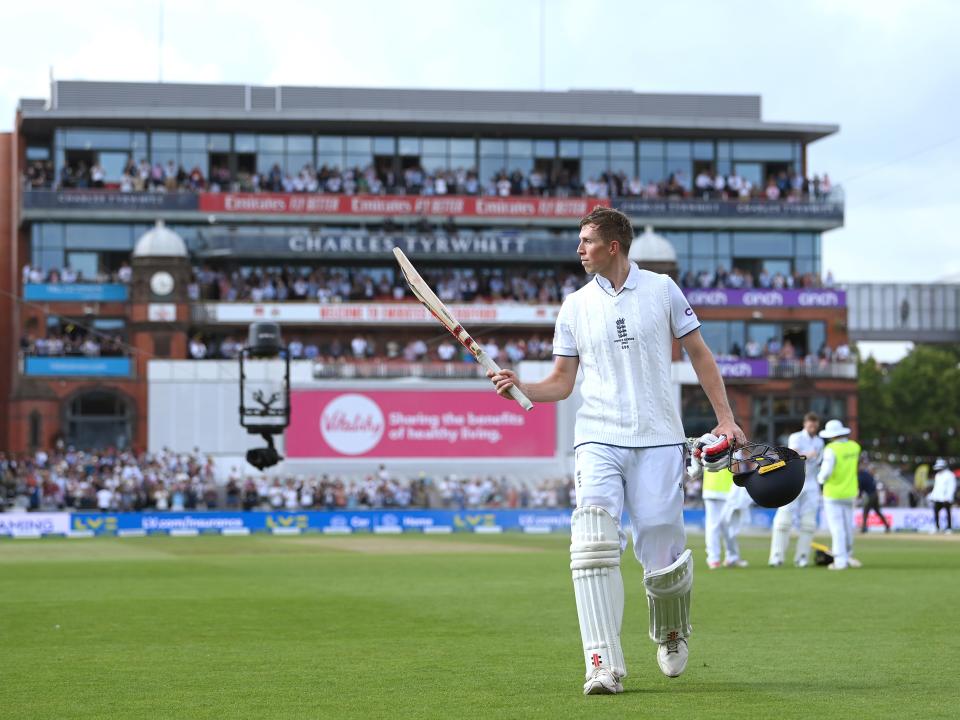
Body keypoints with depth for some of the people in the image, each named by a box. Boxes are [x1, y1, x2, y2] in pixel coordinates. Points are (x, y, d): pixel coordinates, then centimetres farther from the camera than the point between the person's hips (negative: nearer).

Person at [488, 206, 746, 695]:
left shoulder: (661, 290, 6)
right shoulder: (576, 306, 11)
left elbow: (698, 353, 13)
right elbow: (561, 382, 12)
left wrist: (725, 418, 7)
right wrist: (522, 387, -8)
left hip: (657, 441, -1)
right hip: (598, 439, 1)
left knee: (662, 561, -4)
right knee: (593, 542, -20)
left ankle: (670, 632, 30)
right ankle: (604, 667, -20)